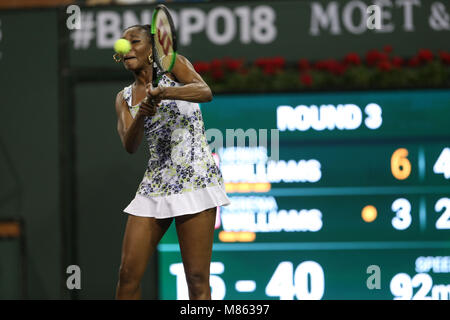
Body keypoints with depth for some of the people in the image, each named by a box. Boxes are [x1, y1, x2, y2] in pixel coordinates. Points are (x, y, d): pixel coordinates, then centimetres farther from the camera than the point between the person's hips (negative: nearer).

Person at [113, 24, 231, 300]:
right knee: (128, 273, -2)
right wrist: (141, 115, -24)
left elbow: (205, 92, -18)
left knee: (197, 279, -10)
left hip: (195, 177, -5)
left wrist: (163, 92, -35)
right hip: (155, 182, 5)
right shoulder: (125, 98, 14)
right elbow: (130, 145, -3)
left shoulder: (172, 65, 3)